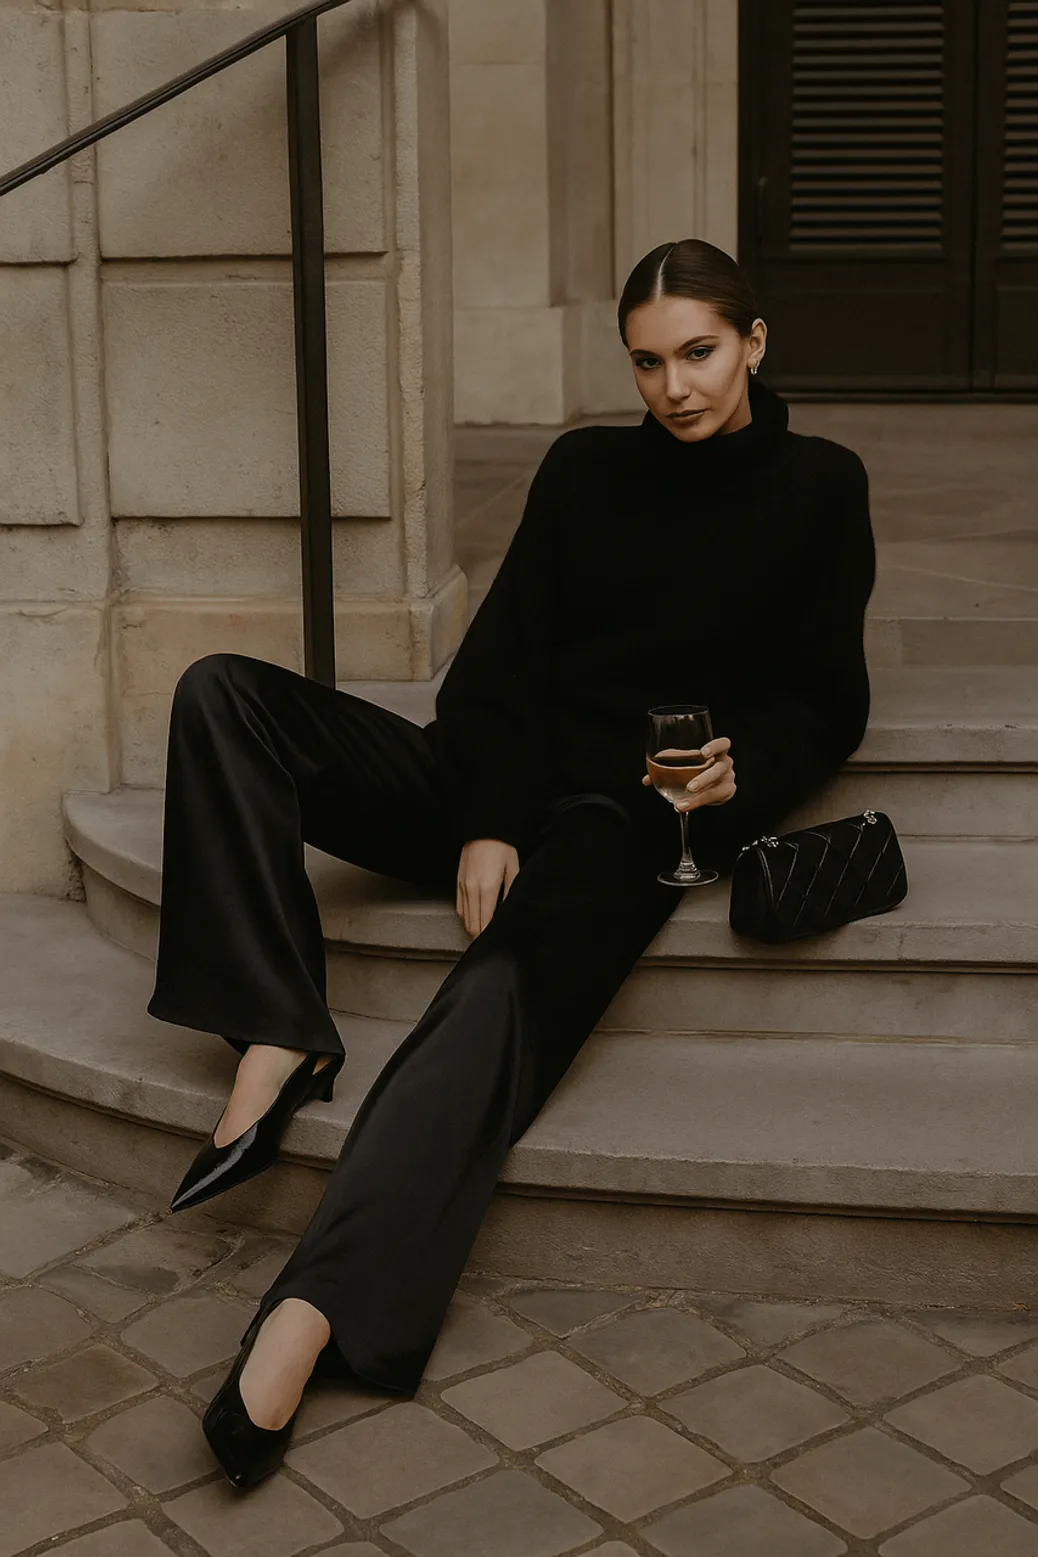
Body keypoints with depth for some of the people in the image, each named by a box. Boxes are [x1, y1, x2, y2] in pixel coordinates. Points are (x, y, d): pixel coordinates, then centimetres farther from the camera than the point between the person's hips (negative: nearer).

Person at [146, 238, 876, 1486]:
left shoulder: (818, 486, 9)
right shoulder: (586, 468, 15)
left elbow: (826, 703, 9)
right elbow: (502, 659, 6)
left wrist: (742, 769, -14)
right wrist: (486, 821, -11)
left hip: (628, 813, -5)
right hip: (502, 786, 5)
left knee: (509, 988, -38)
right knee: (222, 694, -14)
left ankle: (311, 1314, -48)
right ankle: (279, 1035, -26)